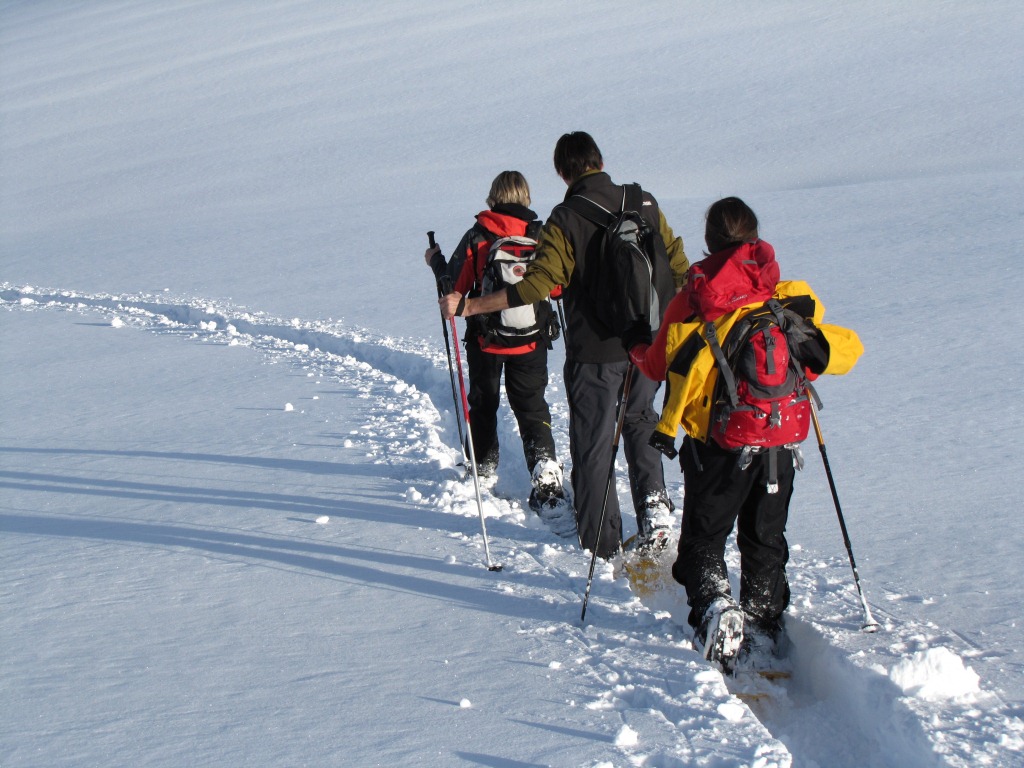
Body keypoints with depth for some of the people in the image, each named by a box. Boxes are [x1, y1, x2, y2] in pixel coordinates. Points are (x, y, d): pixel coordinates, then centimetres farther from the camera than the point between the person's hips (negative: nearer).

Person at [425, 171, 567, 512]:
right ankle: (545, 467, -13)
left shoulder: (477, 236, -10)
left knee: (483, 400, 20)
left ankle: (484, 465, 32)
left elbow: (455, 285, -6)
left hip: (485, 339, 0)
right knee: (531, 404, 5)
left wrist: (435, 261, 13)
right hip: (531, 340, 0)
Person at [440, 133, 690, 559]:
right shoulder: (643, 202, -1)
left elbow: (537, 284, -23)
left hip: (594, 351, -5)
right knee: (640, 422, 26)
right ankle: (653, 504, 12)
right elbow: (678, 264, 6)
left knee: (593, 443, 7)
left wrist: (469, 306, -20)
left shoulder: (566, 219, -16)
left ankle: (602, 543, 13)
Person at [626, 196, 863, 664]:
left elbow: (658, 365, 6)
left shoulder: (691, 299, -3)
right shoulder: (790, 298, 0)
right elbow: (845, 348, 2)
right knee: (764, 537, 18)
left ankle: (712, 603, -11)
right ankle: (763, 622, 22)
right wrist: (802, 354, 21)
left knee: (704, 533, 11)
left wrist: (634, 348, 28)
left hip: (715, 442, -2)